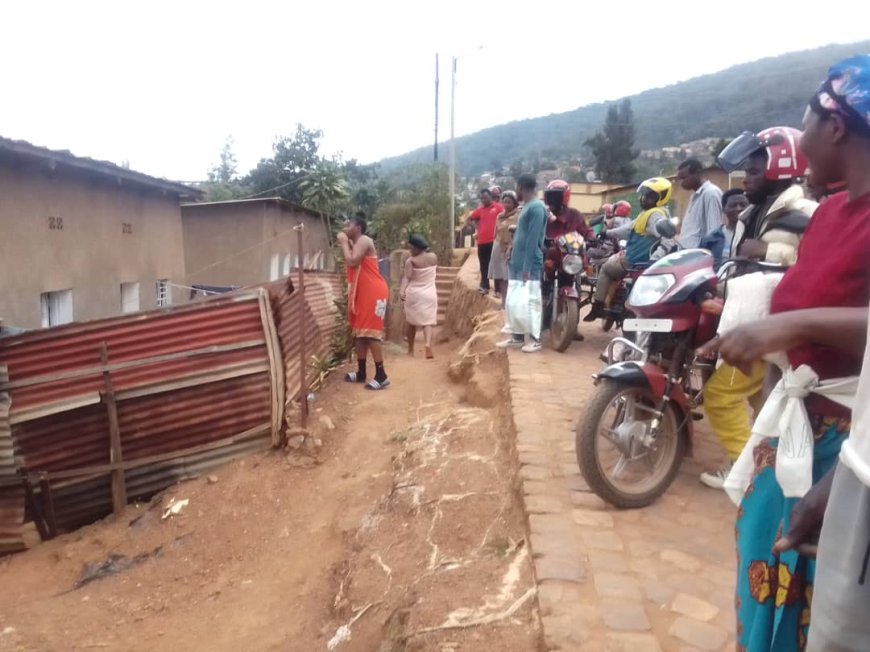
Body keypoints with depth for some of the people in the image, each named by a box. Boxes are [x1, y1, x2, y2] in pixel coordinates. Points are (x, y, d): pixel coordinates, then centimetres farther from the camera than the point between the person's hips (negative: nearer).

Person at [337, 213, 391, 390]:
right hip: (362, 293, 10)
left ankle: (381, 375, -12)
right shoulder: (357, 243, 20)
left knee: (370, 331, -13)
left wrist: (344, 243, -11)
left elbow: (351, 262, -23)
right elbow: (352, 264, 14)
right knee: (359, 331, 11)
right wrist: (346, 243, 12)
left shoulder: (364, 241, -11)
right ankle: (361, 372, 19)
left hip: (373, 292, -10)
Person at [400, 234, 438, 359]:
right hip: (429, 293, 2)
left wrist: (401, 291, -33)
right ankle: (428, 343, -26)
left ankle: (410, 349, 20)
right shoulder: (433, 257, 1)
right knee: (428, 321, 1)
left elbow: (407, 278, -25)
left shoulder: (411, 260, -13)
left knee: (411, 321, 14)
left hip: (414, 294, -2)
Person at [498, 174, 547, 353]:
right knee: (513, 302, 11)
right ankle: (517, 336, 20)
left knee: (528, 302, -6)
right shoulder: (526, 207, 16)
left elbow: (533, 240, -20)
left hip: (529, 266, -9)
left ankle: (535, 339, 4)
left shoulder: (537, 207, -14)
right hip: (517, 264, 10)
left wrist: (527, 267, -22)